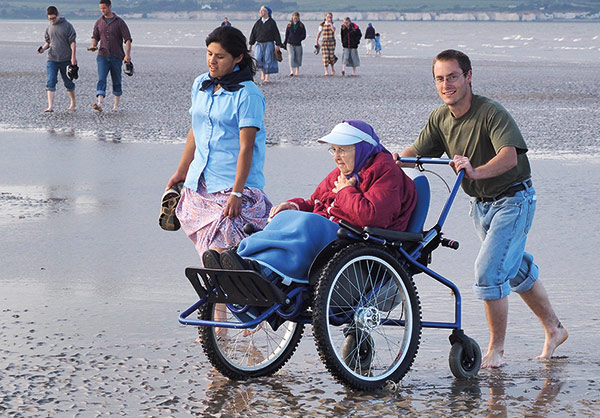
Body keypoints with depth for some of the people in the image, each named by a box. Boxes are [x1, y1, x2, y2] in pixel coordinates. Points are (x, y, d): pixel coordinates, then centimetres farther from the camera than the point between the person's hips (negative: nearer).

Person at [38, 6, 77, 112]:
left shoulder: (67, 26, -4)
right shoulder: (49, 28, 10)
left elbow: (73, 42, -5)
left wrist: (73, 56, -13)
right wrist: (43, 48, -1)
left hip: (66, 59, -3)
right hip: (51, 59, 3)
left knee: (68, 83, 10)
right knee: (50, 82, -10)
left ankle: (73, 104, 28)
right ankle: (50, 106, -15)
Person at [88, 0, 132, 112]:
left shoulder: (119, 22, -3)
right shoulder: (99, 22, 9)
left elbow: (127, 39, -6)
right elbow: (95, 36, 20)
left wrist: (127, 54, -16)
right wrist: (93, 45, -3)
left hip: (116, 57, -2)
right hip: (102, 56, 2)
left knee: (116, 81, 7)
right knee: (101, 79, -15)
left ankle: (116, 105, 20)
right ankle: (99, 103, -29)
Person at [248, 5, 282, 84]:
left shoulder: (272, 22, -2)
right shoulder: (258, 22, 9)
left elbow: (276, 34, -1)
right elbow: (253, 33, 14)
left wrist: (277, 45, -6)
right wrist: (250, 44, 12)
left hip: (269, 44, -3)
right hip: (259, 44, 3)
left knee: (268, 60, -5)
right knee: (258, 59, -11)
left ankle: (267, 77, 1)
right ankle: (262, 72, 12)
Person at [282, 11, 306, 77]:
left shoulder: (301, 26, 3)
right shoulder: (289, 25, 6)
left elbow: (304, 36, 0)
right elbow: (286, 35, 11)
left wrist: (298, 39, -13)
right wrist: (284, 44, 9)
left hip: (298, 44, 0)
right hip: (290, 44, 0)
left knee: (298, 58, 7)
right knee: (291, 56, -16)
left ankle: (297, 71, 25)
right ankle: (291, 71, -24)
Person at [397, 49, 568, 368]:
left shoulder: (491, 113, -25)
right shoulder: (440, 118, -3)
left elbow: (509, 156, -38)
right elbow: (417, 151, -3)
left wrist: (476, 171, -56)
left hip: (513, 200, -8)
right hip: (480, 204, 8)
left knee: (488, 271, -17)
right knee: (516, 270, 19)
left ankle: (496, 350, -4)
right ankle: (554, 330, 37)